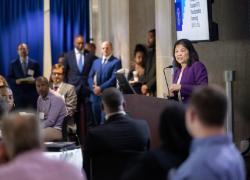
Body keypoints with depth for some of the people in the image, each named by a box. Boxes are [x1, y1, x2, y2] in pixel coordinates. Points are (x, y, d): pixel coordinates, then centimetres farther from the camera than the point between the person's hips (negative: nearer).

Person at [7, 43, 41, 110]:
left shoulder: (34, 63, 8)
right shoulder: (13, 64, 7)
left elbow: (39, 77, 9)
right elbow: (9, 78, 7)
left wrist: (34, 80, -13)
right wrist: (16, 81, -13)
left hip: (31, 94, 0)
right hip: (19, 94, 0)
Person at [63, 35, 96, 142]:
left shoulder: (90, 55, 5)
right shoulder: (68, 56, 7)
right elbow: (63, 73, 12)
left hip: (87, 88, -1)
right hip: (74, 88, 1)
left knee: (89, 116, -3)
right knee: (75, 116, 3)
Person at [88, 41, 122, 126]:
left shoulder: (116, 62, -1)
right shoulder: (96, 62, 18)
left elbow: (114, 78, -11)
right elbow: (90, 77, 13)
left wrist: (101, 88, -13)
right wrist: (93, 88, -6)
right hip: (96, 96, 6)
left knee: (104, 121, -10)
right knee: (97, 121, 7)